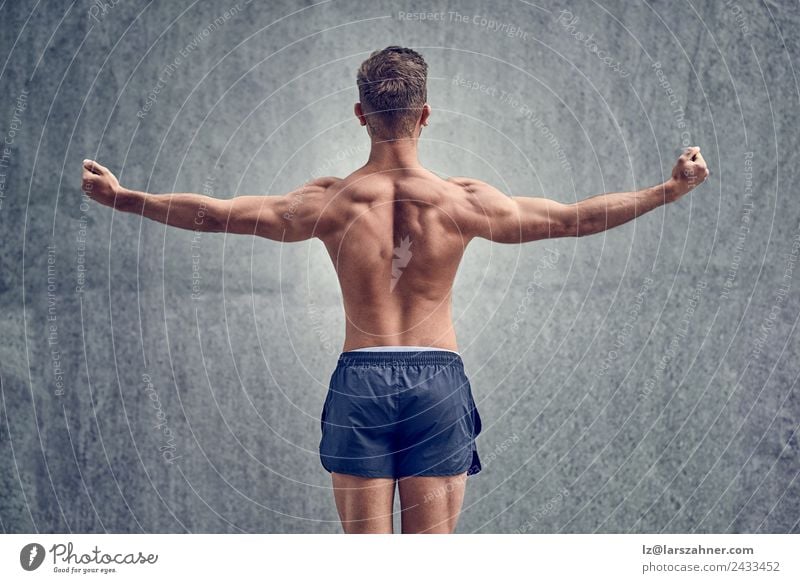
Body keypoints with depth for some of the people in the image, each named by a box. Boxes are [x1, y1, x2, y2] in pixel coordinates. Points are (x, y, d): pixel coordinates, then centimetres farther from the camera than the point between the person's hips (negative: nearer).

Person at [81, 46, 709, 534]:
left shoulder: (328, 202, -4)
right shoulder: (463, 200, -5)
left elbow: (214, 213, 1)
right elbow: (574, 218, -1)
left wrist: (120, 196, 14)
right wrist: (671, 189, 9)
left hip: (359, 381, 0)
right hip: (437, 378, 0)